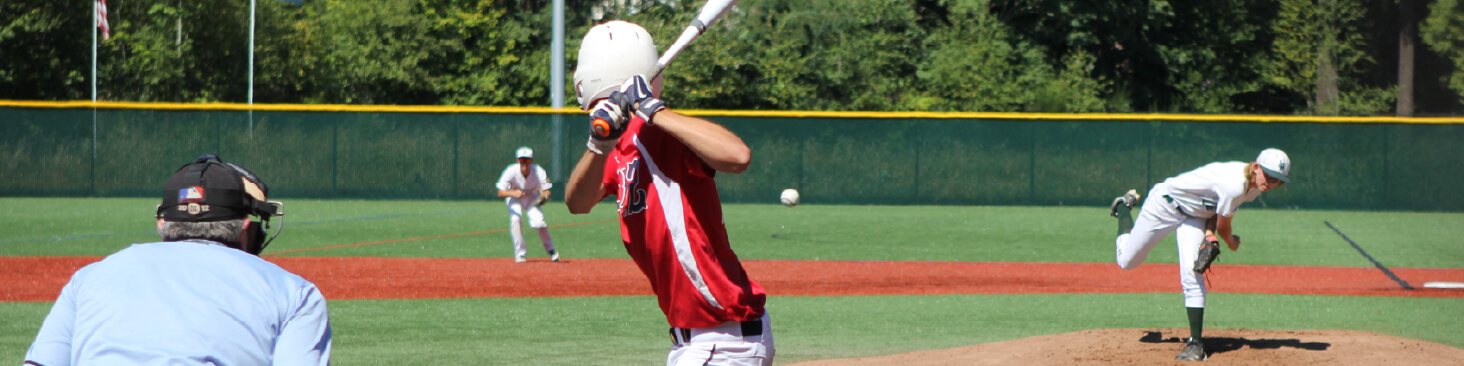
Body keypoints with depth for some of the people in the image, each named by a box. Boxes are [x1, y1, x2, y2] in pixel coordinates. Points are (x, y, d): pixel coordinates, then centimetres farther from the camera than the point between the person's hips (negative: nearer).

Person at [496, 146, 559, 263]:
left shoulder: (538, 172, -27)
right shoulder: (511, 171, -29)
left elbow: (547, 191, -23)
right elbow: (500, 193, -29)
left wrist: (544, 196, -47)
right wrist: (513, 193, -49)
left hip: (533, 199, 0)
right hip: (515, 199, 0)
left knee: (539, 222, -18)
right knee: (515, 219, -26)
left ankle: (550, 250, 9)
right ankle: (520, 253, -14)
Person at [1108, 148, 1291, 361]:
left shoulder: (1255, 186, -13)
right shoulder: (1234, 186, -39)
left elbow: (1217, 204, -3)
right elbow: (1223, 226, -23)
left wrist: (1210, 236, -20)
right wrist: (1232, 243, -1)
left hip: (1194, 216, 6)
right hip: (1166, 205, -6)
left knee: (1192, 274, -13)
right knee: (1127, 261, 10)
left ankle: (1195, 343, -9)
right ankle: (1124, 208, 38)